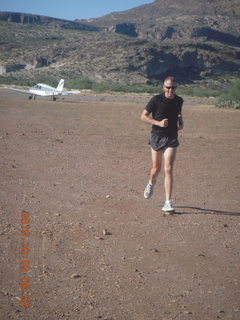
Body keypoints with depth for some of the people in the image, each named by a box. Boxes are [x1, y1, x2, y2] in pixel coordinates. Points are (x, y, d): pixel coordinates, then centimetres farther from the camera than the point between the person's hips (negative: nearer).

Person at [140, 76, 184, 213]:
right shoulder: (156, 100, -8)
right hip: (157, 136, -1)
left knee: (168, 169, -11)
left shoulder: (179, 101, 4)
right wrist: (158, 123, -17)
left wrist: (181, 122, 5)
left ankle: (168, 203, -11)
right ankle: (151, 183, 48)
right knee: (156, 168, 11)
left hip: (171, 139, 1)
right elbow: (143, 116, -4)